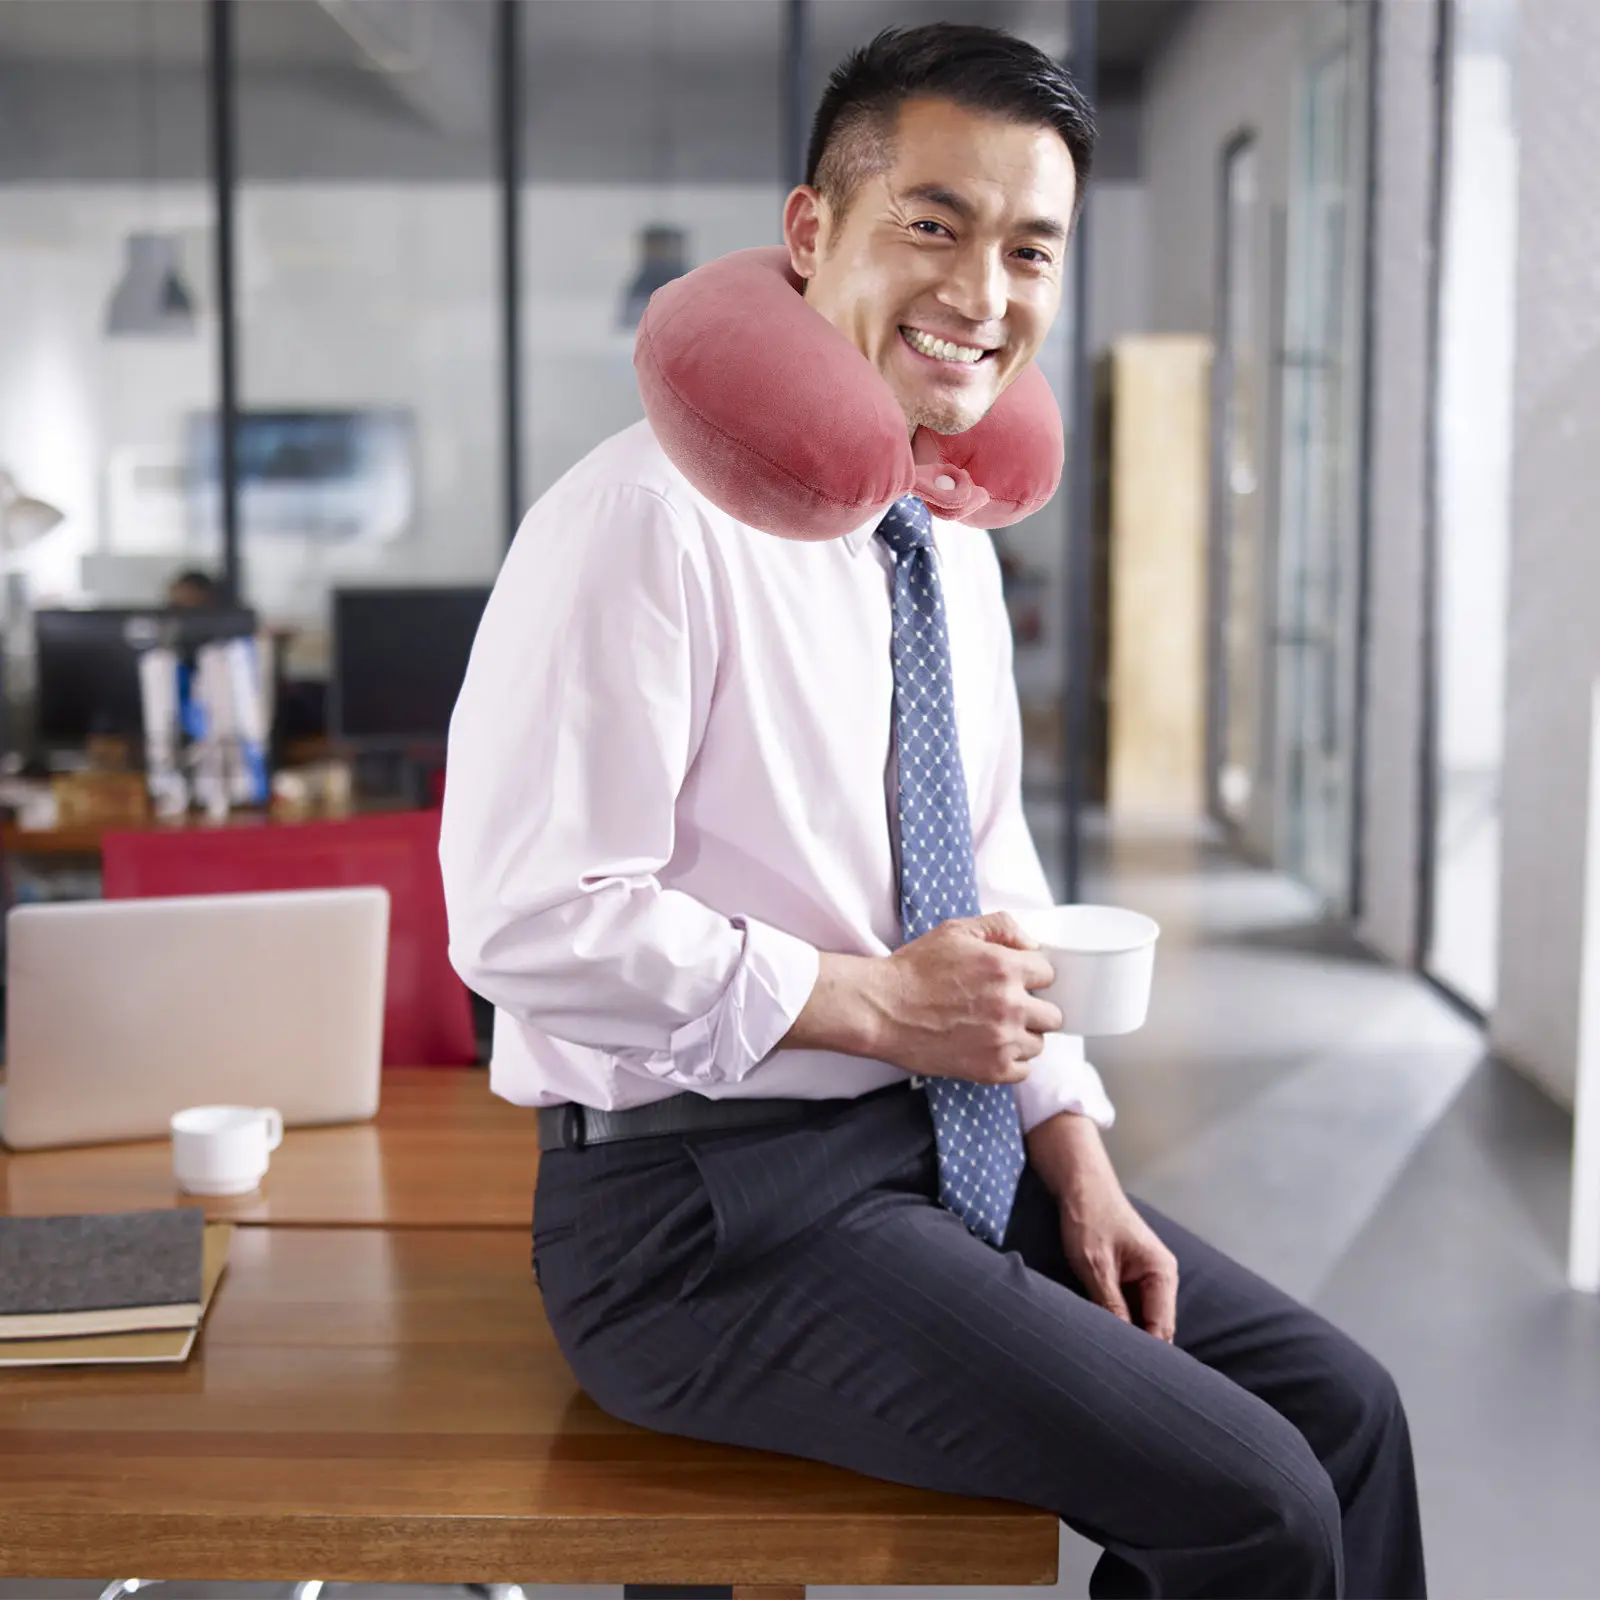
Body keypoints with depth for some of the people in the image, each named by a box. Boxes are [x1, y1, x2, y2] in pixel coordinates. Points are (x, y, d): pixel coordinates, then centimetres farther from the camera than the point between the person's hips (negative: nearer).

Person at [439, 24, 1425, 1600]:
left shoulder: (955, 544, 11)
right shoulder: (650, 517, -17)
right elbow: (529, 919, -22)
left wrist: (1076, 1158, 5)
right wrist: (878, 1001, -17)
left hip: (957, 1150, 8)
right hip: (714, 1205, -8)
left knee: (1341, 1407, 5)